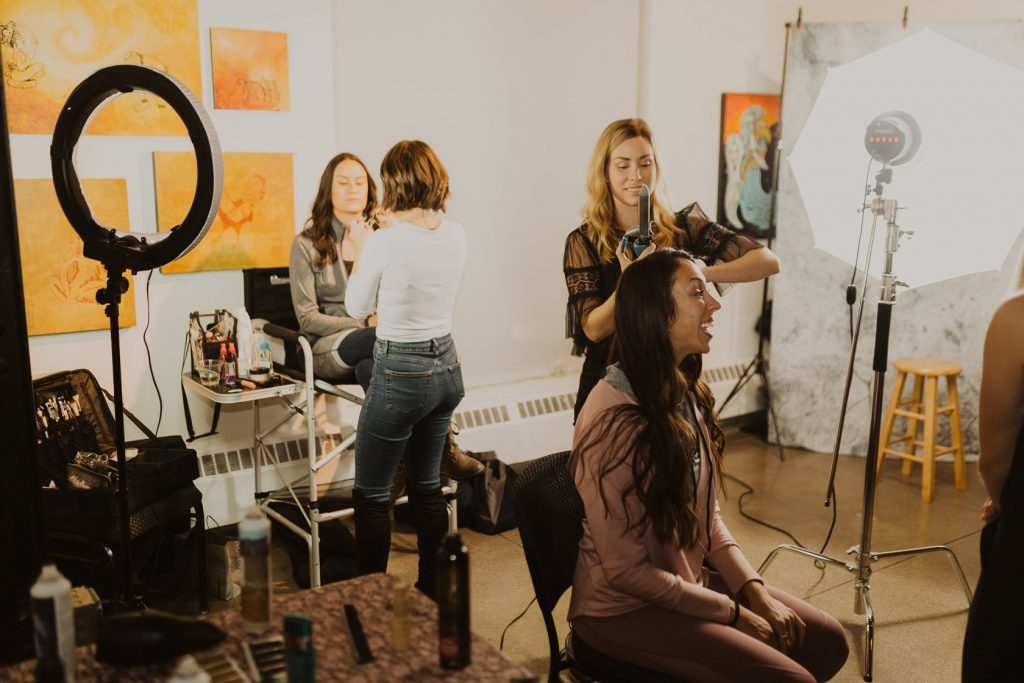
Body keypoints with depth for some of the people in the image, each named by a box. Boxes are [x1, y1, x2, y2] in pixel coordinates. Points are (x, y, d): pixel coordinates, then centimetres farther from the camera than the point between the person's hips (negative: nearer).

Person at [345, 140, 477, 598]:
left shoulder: (386, 240, -18)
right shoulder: (456, 235, -1)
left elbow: (356, 306, -3)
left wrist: (363, 246, 9)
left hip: (400, 373, -7)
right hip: (447, 367, 7)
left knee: (371, 495, 7)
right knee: (426, 486, 19)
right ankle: (432, 591, 30)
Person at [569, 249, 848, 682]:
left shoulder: (685, 396, 0)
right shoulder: (614, 421, -26)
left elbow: (707, 517, 8)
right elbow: (626, 571, -22)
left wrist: (754, 590, -5)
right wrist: (733, 612, -14)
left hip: (691, 580, 8)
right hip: (625, 608, -8)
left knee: (827, 642, 4)